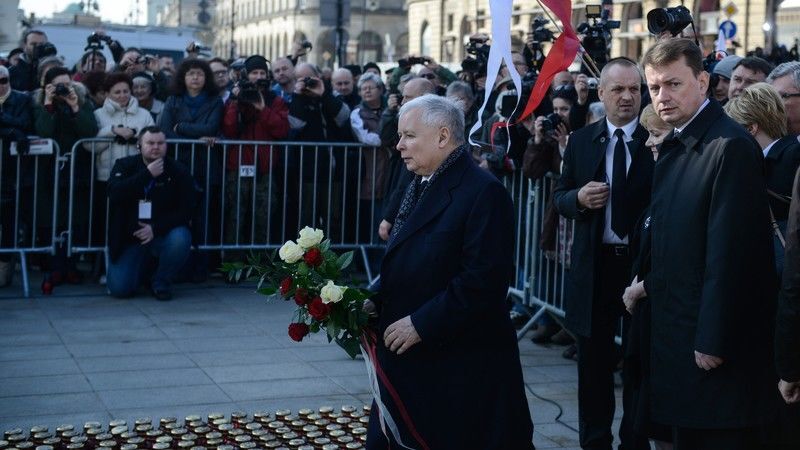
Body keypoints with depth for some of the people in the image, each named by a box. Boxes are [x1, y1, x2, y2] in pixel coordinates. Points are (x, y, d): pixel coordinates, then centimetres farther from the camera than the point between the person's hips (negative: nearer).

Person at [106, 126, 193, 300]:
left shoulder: (179, 171, -5)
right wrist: (147, 174, -25)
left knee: (180, 239, -35)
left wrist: (155, 228, -23)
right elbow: (114, 193, -21)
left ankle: (161, 282, -6)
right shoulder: (124, 165, -1)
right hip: (129, 236, 0)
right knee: (119, 288, -14)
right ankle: (140, 272, 25)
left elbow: (185, 211, -11)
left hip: (163, 234, 0)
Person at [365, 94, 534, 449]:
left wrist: (421, 323, -20)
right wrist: (377, 304, 3)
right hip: (410, 363, 9)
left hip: (460, 367, -8)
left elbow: (483, 280, -22)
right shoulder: (421, 187, 15)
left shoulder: (483, 192, -15)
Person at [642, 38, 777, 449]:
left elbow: (730, 250, -21)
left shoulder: (730, 147, -18)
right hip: (676, 329, 9)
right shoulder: (674, 146, 11)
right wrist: (650, 284, 8)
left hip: (715, 340, -9)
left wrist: (713, 341, -20)